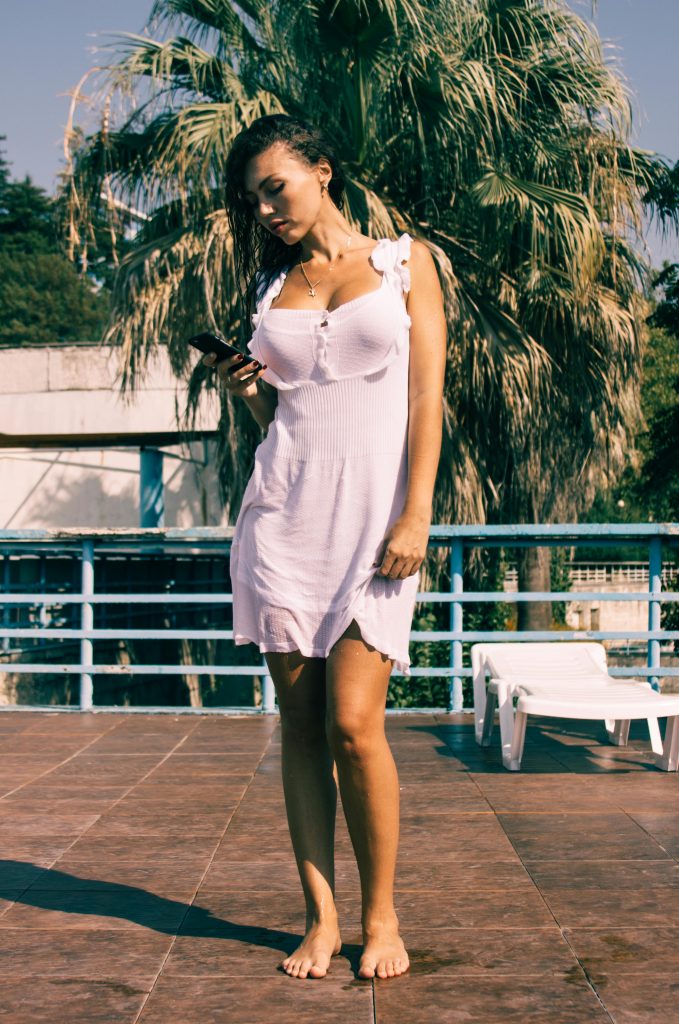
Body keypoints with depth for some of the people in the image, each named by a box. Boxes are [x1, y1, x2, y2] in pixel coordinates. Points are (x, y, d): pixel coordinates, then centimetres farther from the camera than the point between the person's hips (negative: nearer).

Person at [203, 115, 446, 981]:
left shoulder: (403, 261, 8)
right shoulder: (271, 288, 17)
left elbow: (426, 395, 0)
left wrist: (416, 515, -9)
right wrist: (246, 389, 0)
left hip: (374, 510, -3)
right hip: (285, 509, 4)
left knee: (353, 721, -11)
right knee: (300, 720, 2)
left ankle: (380, 915, 6)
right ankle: (321, 916, 11)